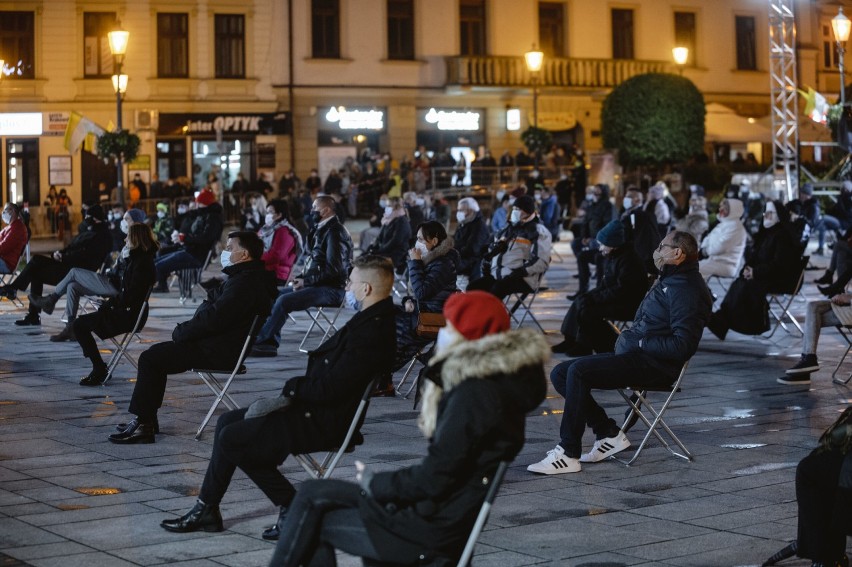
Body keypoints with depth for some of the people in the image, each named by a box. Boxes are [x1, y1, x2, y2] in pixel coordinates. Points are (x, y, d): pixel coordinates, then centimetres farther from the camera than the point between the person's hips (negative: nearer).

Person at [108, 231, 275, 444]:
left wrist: (181, 332, -12)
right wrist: (184, 331, 6)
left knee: (150, 359, -9)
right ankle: (146, 419, 16)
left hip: (218, 352, -11)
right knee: (156, 353, 17)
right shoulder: (245, 277, 15)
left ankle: (143, 423, -5)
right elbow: (214, 310, 19)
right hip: (219, 346, 11)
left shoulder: (245, 283, -22)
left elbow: (214, 318, -26)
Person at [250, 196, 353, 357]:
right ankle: (271, 342, -6)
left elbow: (333, 270, -22)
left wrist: (306, 281, -16)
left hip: (331, 289, -10)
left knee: (284, 301, -23)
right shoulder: (322, 230, 16)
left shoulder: (334, 233, -15)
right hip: (318, 285, 10)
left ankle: (263, 342, -14)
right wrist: (302, 279, 5)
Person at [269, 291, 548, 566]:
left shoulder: (475, 393, -21)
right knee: (314, 493, 10)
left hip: (435, 528, -9)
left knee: (313, 522, 1)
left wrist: (376, 483, -7)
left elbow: (434, 478, -22)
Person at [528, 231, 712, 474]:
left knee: (578, 371, -26)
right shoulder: (668, 281, 22)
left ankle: (568, 454, -23)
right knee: (560, 373, 2)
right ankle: (608, 433, 1)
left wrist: (641, 342, -15)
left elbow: (683, 346, -21)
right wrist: (626, 338, 10)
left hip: (653, 365, -11)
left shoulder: (687, 289, -11)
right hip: (633, 354, 11)